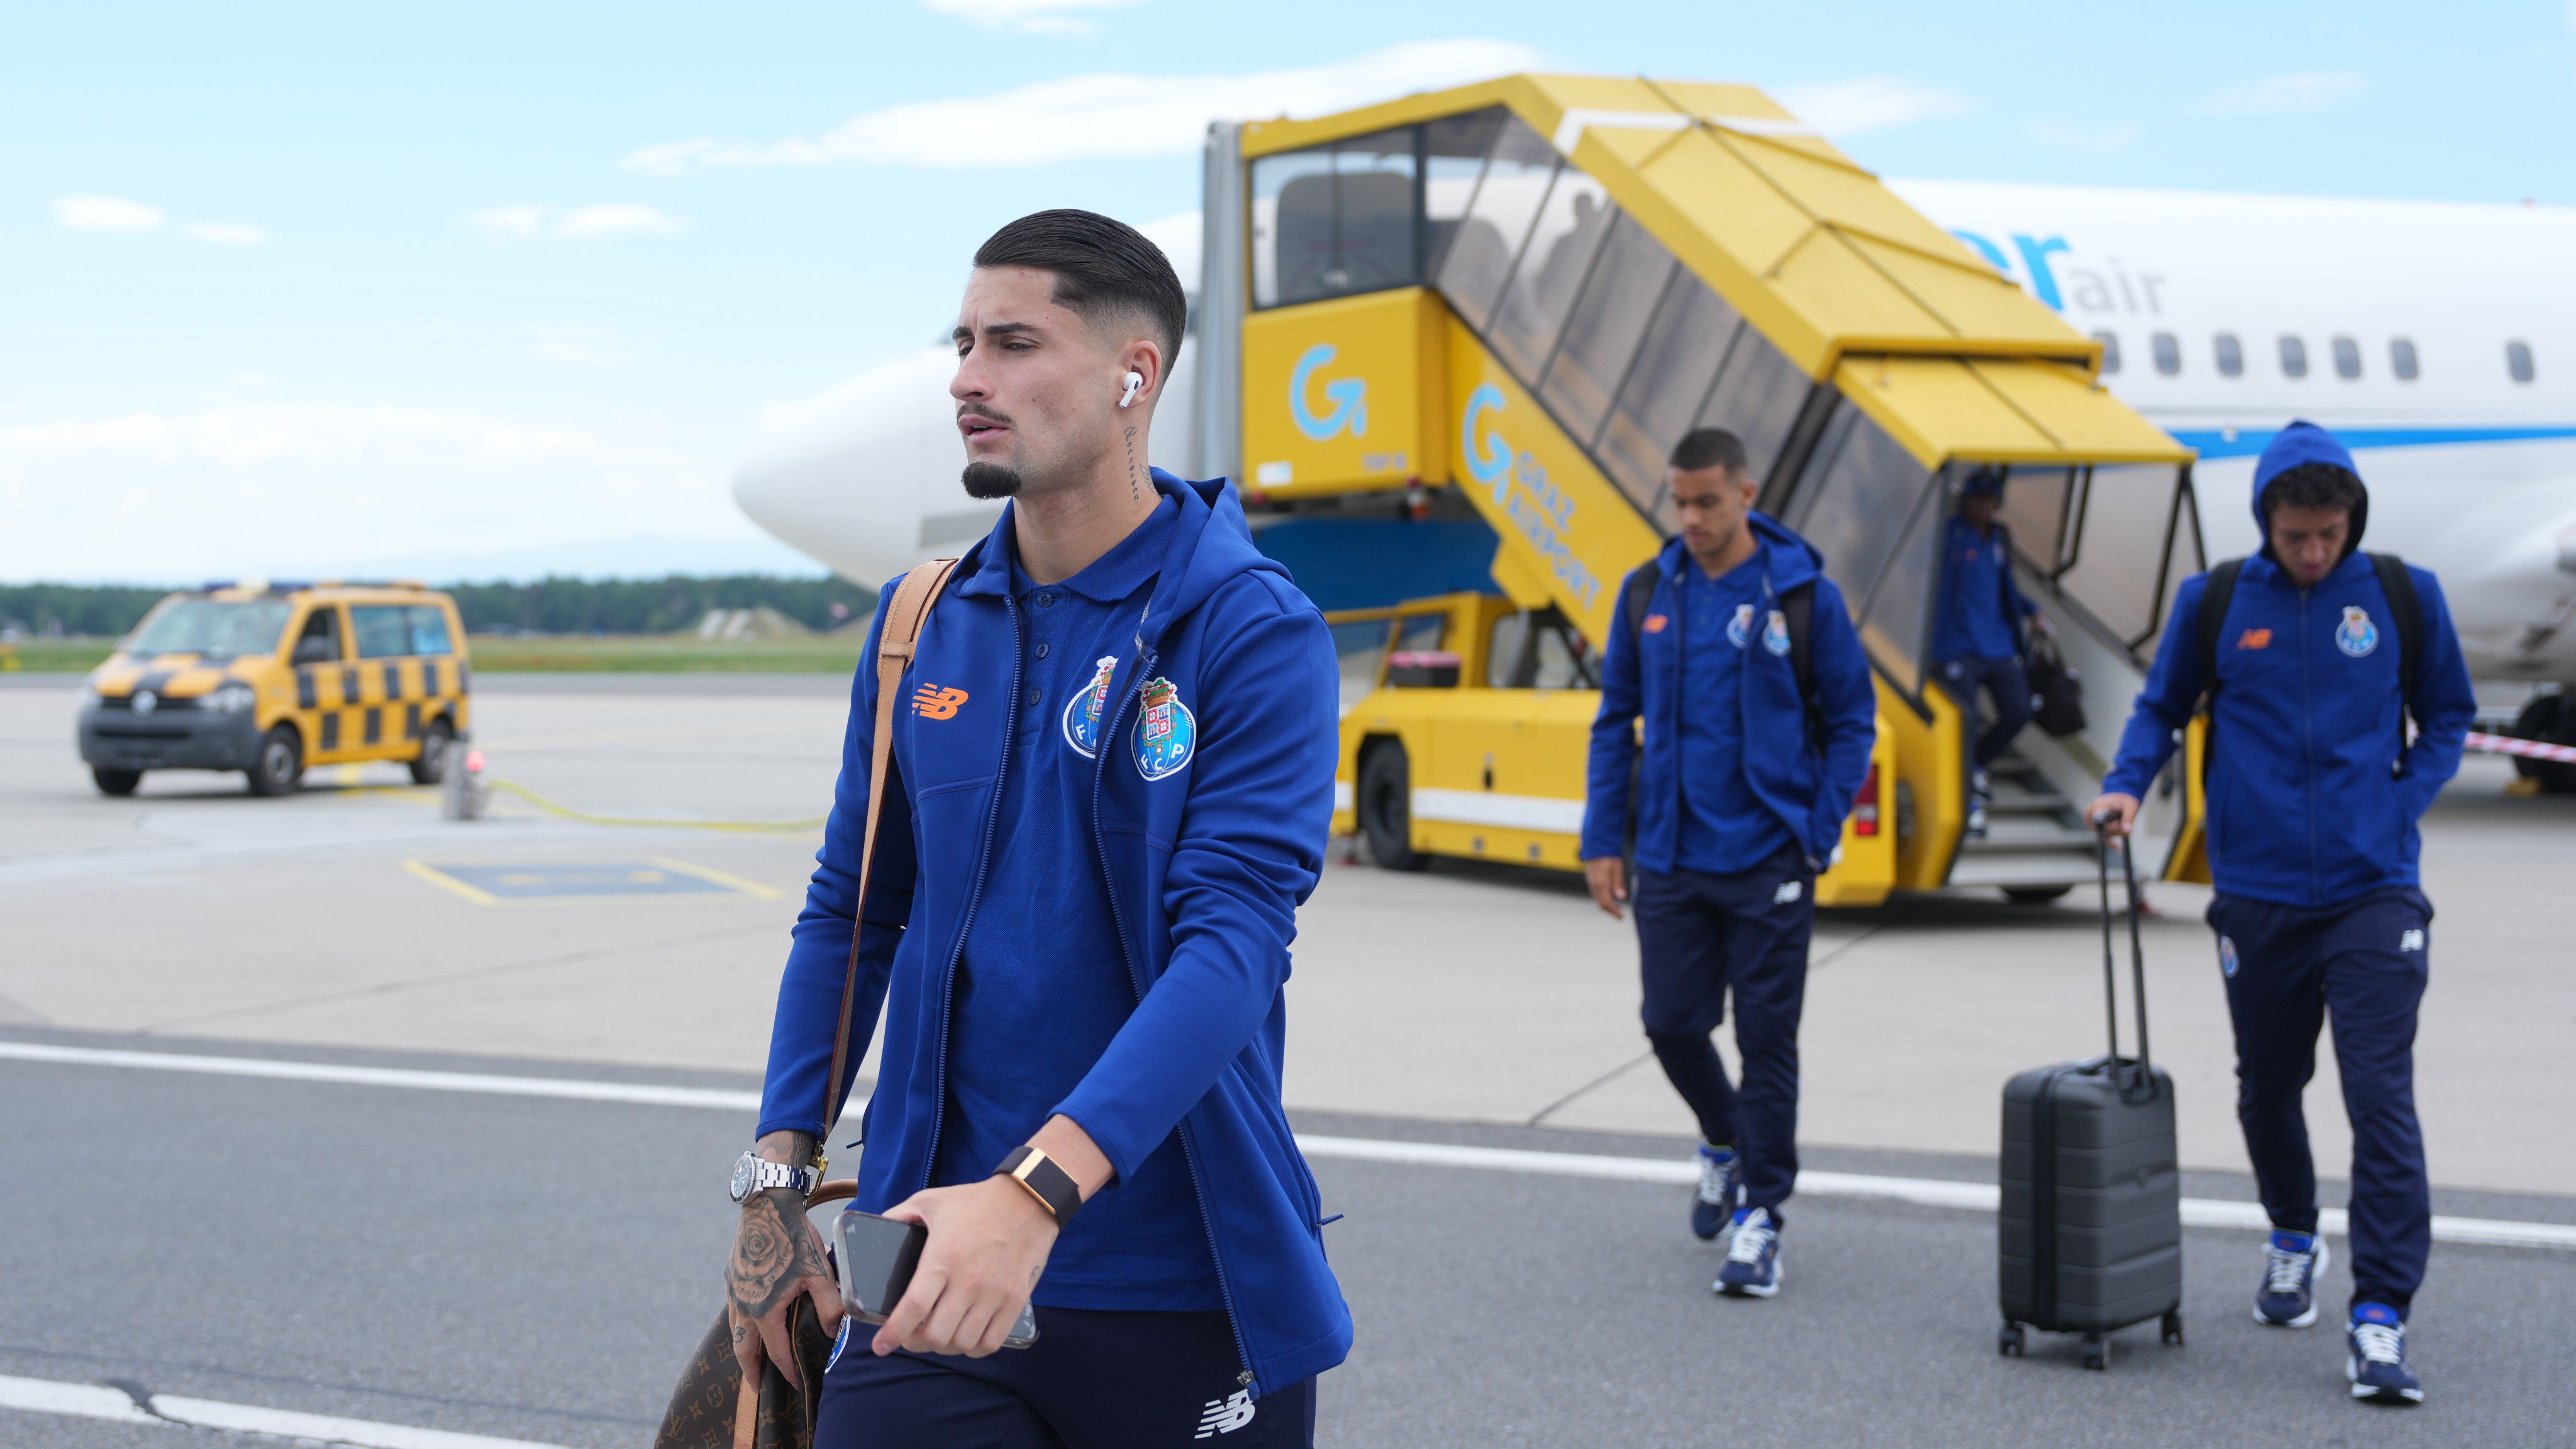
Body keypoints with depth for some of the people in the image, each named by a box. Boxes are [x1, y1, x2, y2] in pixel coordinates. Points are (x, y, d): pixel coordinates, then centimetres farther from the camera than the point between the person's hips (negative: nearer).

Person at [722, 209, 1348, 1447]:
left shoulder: (1251, 630, -10)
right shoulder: (922, 625, 6)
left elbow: (1233, 940, -20)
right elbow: (848, 914, 14)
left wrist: (1038, 1186, -31)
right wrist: (776, 1182, 6)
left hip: (1182, 1288, -3)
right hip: (938, 1255, 3)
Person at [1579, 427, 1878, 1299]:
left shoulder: (1804, 595, -5)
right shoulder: (1649, 594, 4)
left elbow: (1852, 720, 1)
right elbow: (1616, 719, 11)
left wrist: (1818, 835, -6)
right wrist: (1601, 841, 5)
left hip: (1768, 864, -3)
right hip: (1670, 860, 3)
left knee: (1767, 1040, -1)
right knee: (1672, 1025, 7)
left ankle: (1760, 1213, 9)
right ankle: (1725, 1145, 35)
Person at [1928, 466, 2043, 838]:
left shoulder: (2000, 540, 15)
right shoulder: (1950, 534, -6)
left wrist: (2031, 612, 15)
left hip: (1998, 647, 6)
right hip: (1958, 648, -6)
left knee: (2018, 712, 0)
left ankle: (1976, 765, 26)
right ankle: (1971, 806, 0)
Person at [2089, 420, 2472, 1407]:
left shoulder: (2404, 598, 0)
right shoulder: (2214, 601, 0)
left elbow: (2447, 718, 11)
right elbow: (2161, 707, 11)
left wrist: (2404, 800, -3)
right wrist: (2127, 784, -6)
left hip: (2373, 892, -1)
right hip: (2257, 893, 2)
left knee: (2382, 1101, -11)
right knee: (2267, 1089, 16)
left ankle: (2379, 1318, -9)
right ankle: (2293, 1241, 43)